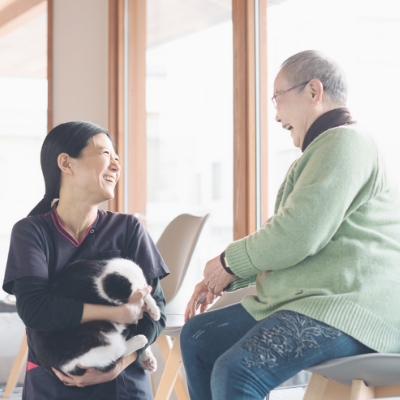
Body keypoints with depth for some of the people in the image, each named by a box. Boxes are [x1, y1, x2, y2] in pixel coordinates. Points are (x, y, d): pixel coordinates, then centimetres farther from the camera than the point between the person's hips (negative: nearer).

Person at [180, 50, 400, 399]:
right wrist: (225, 279, 16)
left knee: (234, 372, -30)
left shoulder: (344, 141, -11)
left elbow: (298, 235, -21)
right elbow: (288, 234, 28)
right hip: (312, 301, 12)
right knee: (197, 336, 12)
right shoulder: (324, 147, 25)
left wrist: (230, 261, -4)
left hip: (352, 310, -12)